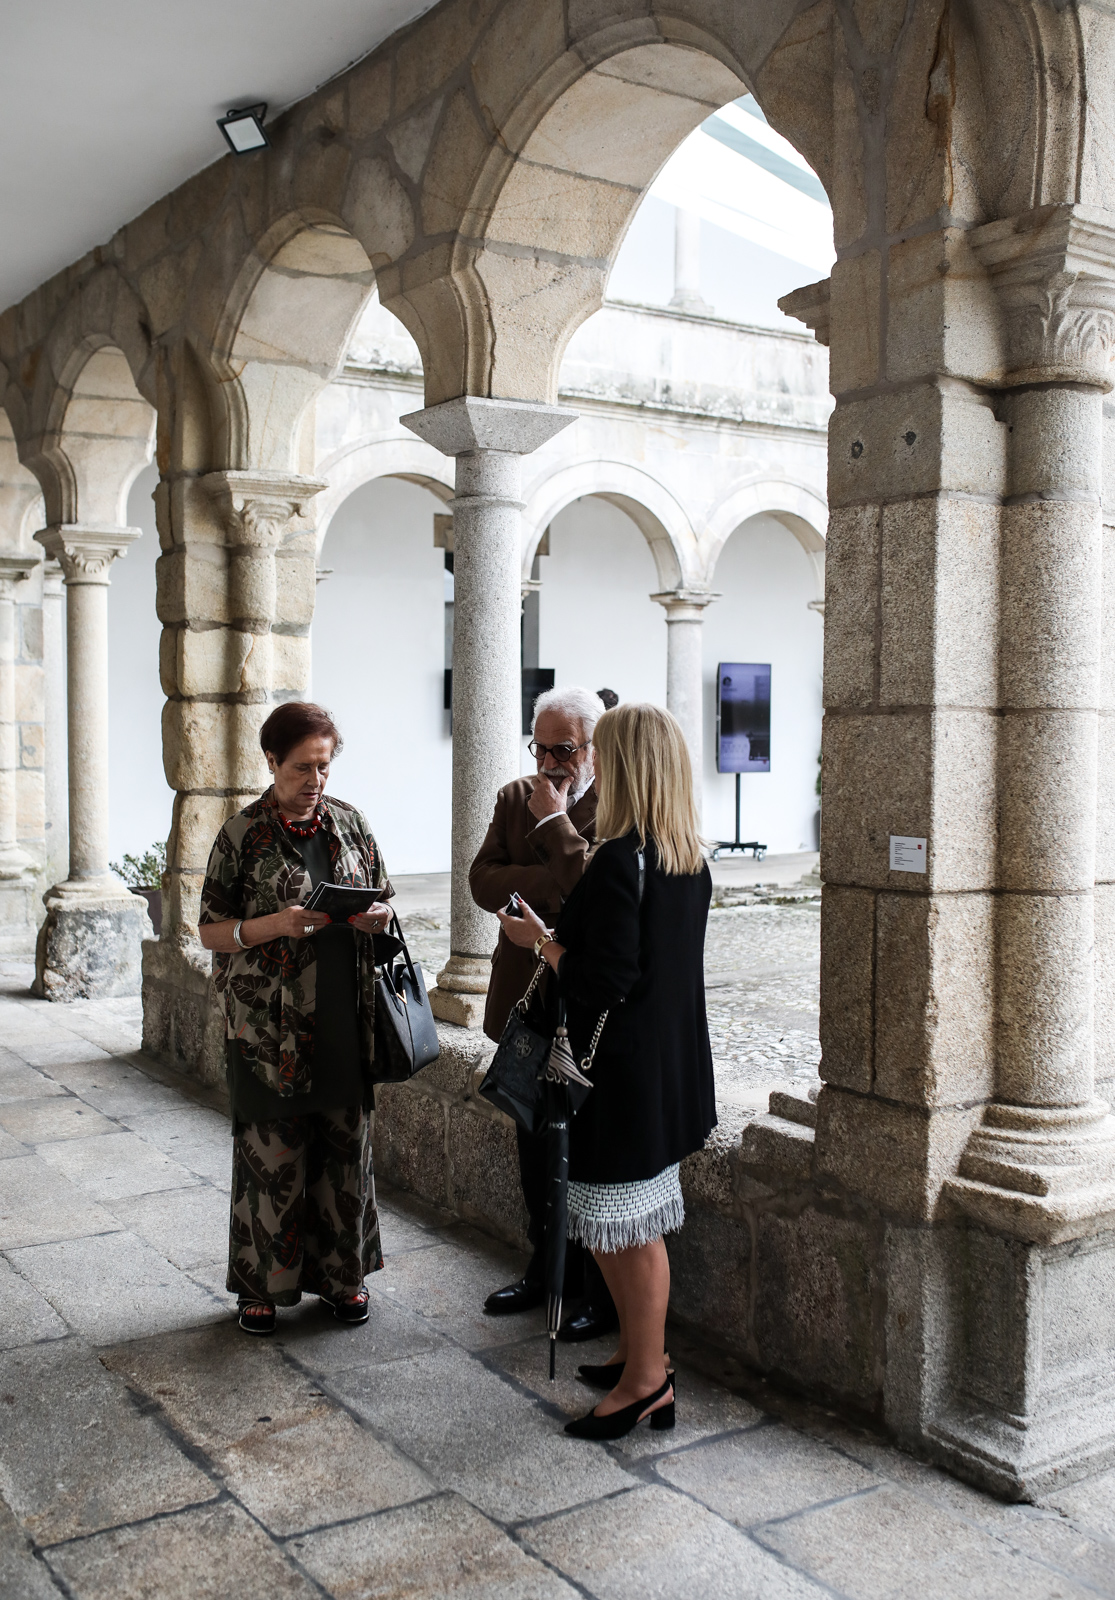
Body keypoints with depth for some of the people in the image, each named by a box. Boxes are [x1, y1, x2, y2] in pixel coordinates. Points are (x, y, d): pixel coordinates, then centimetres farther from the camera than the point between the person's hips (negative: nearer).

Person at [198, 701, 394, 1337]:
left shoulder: (350, 823, 7)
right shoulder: (242, 835, -4)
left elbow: (385, 897, 16)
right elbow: (211, 930, -2)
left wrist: (380, 915, -7)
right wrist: (276, 925, -19)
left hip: (345, 1022, 3)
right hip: (270, 1027, -3)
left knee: (347, 1146, 10)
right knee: (273, 1154, 3)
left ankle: (343, 1273, 26)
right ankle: (265, 1285, 19)